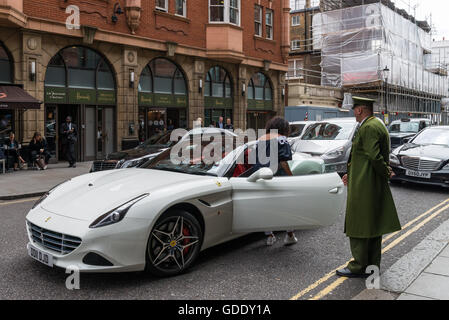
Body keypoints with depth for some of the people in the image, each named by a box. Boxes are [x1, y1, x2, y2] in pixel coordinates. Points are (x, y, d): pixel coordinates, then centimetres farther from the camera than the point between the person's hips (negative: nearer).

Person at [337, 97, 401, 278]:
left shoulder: (367, 128, -17)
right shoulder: (377, 125, 16)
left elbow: (374, 156, -25)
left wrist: (386, 173, -9)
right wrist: (350, 174, 11)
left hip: (363, 187, -10)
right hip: (375, 187, 10)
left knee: (359, 227, -1)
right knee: (373, 226, 15)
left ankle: (359, 267, 7)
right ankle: (373, 265, 25)